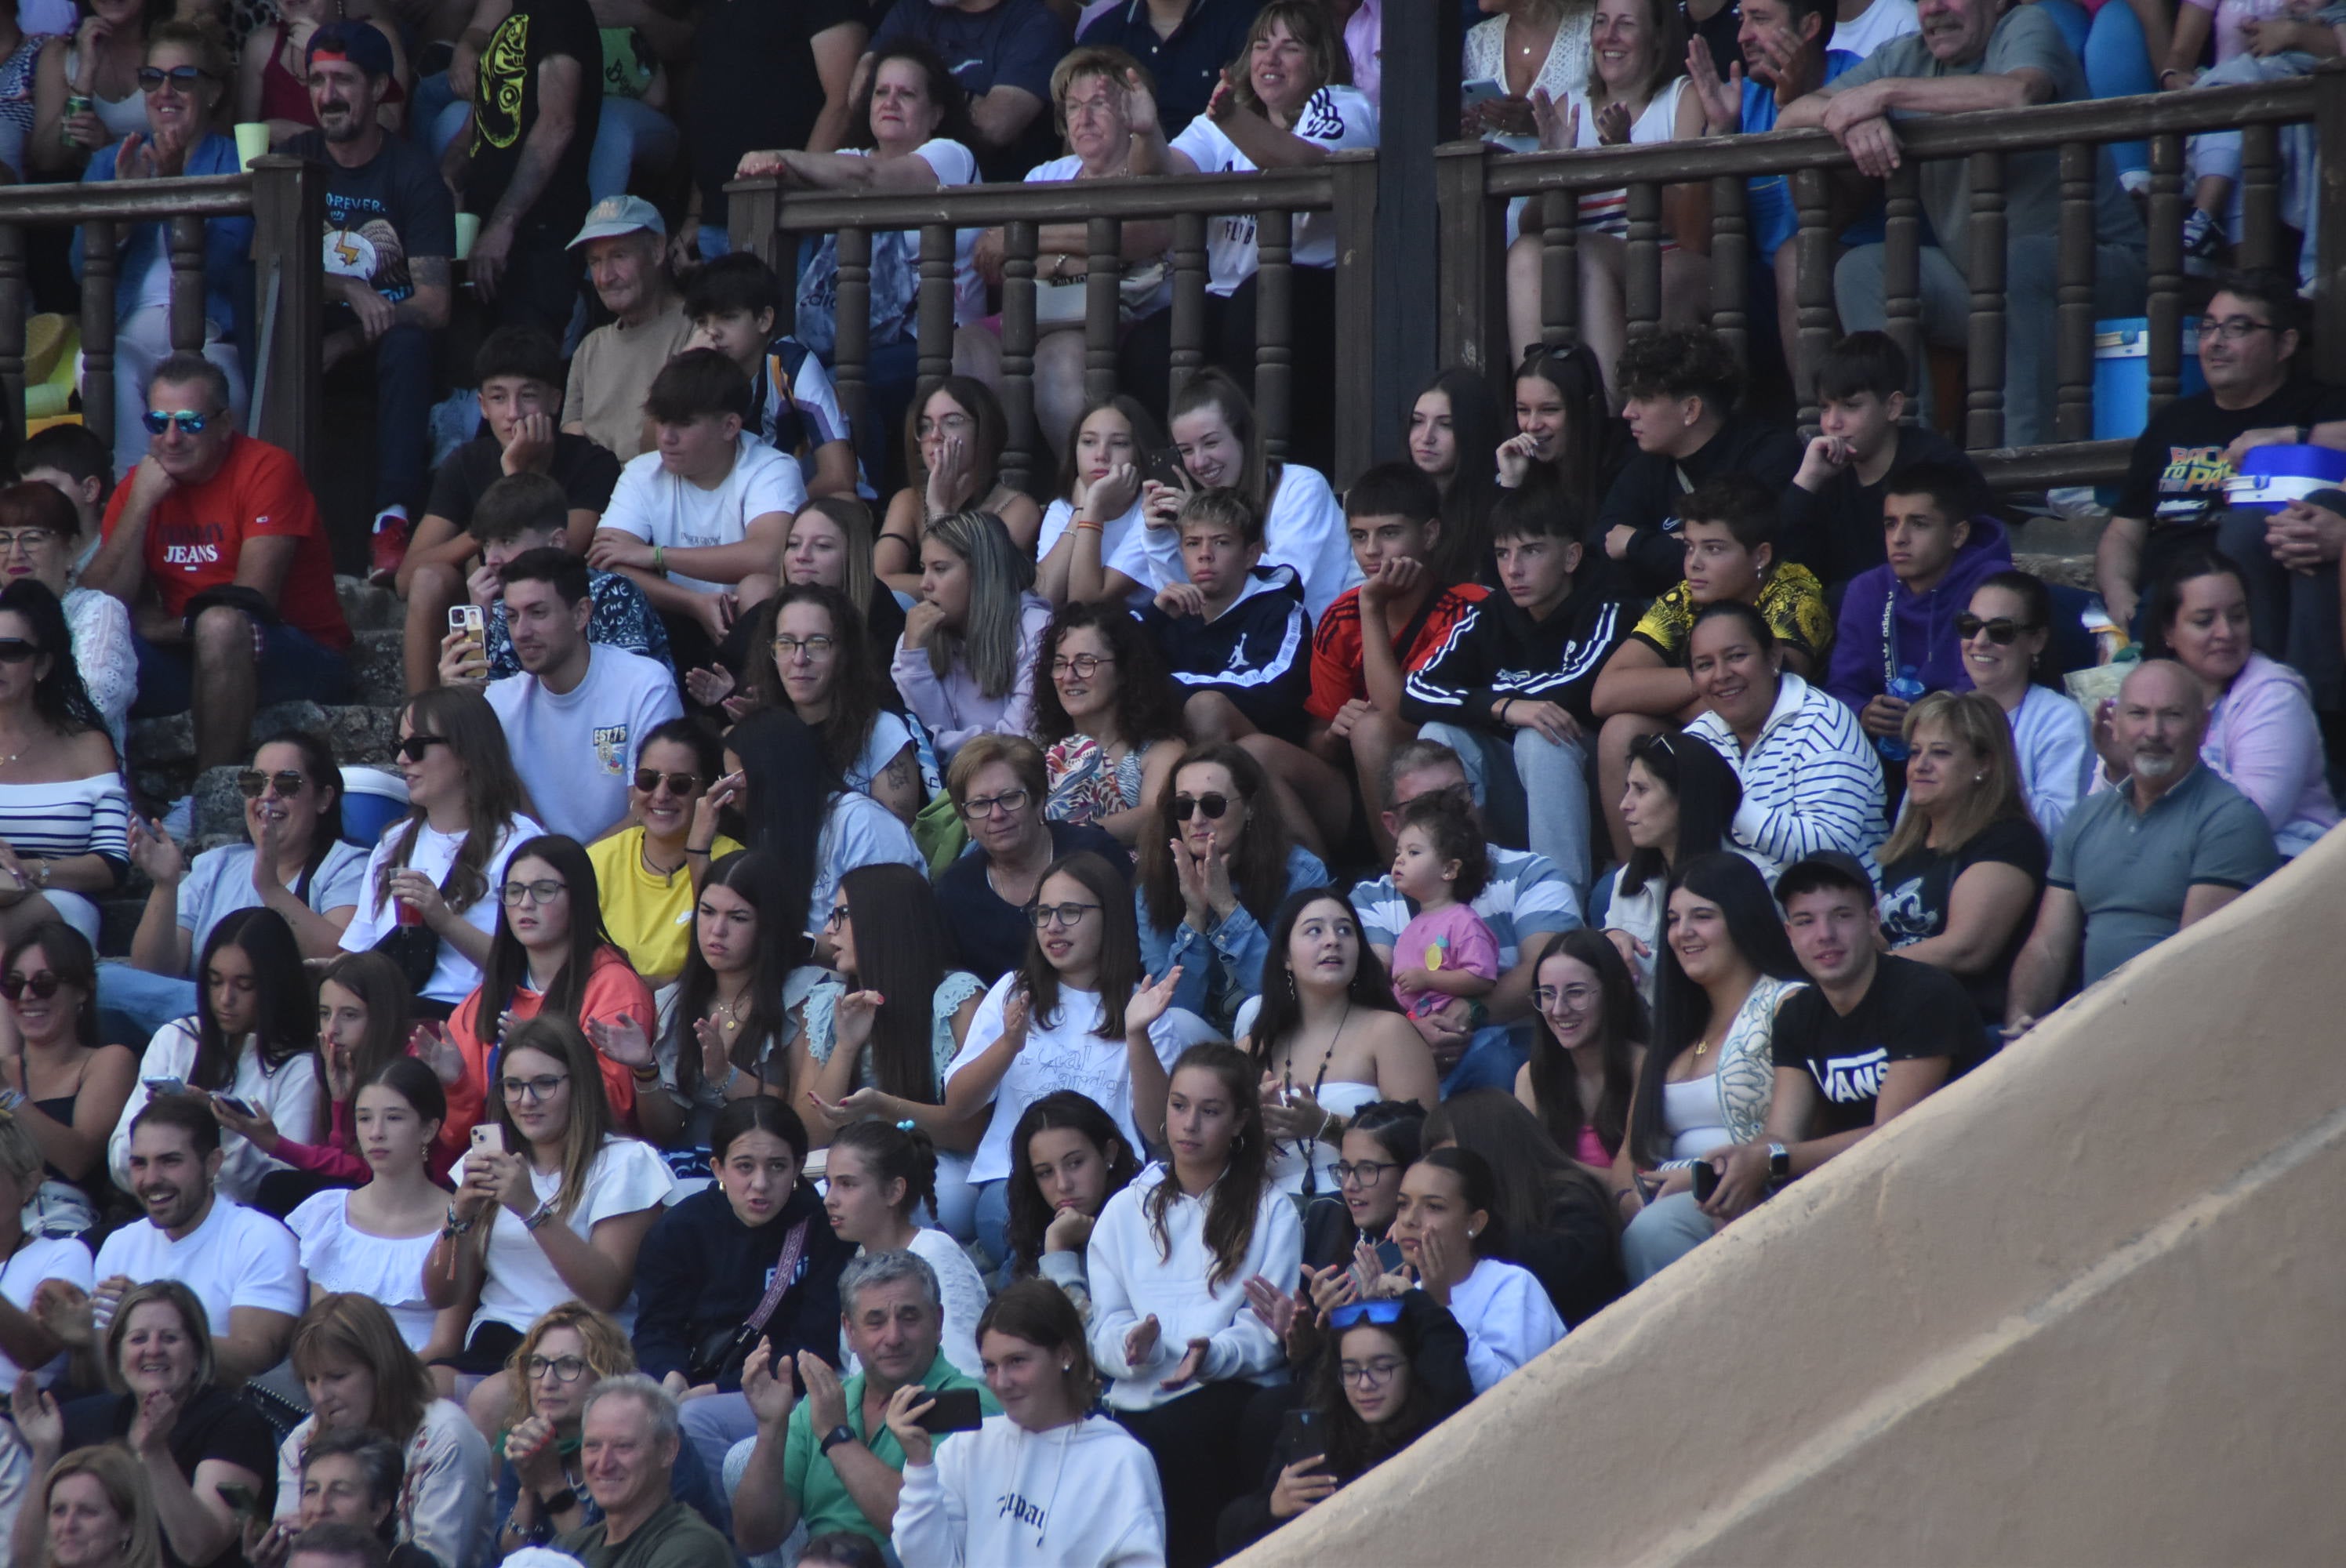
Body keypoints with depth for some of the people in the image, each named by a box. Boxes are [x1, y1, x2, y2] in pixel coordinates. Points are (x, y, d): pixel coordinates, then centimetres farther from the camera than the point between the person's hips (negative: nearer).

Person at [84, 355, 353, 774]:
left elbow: (252, 601, -16)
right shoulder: (139, 485, 5)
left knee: (220, 624, -35)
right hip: (187, 660, 5)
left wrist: (162, 629, -6)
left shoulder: (268, 469, -10)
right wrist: (140, 504, -13)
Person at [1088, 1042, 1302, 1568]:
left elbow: (1267, 1334, 1)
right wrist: (1136, 1344, -14)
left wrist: (1209, 1354, -19)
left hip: (1229, 1392, -2)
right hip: (1138, 1401, 2)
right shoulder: (1125, 1211, 21)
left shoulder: (1272, 1213, 12)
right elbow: (1104, 1331, 10)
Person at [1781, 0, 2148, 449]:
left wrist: (1884, 93, -27)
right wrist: (1854, 117, -22)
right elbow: (1789, 120, 3)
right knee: (1862, 271, -12)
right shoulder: (1905, 56, 8)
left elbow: (2018, 94, -33)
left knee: (2020, 258, -36)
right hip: (1979, 285, 6)